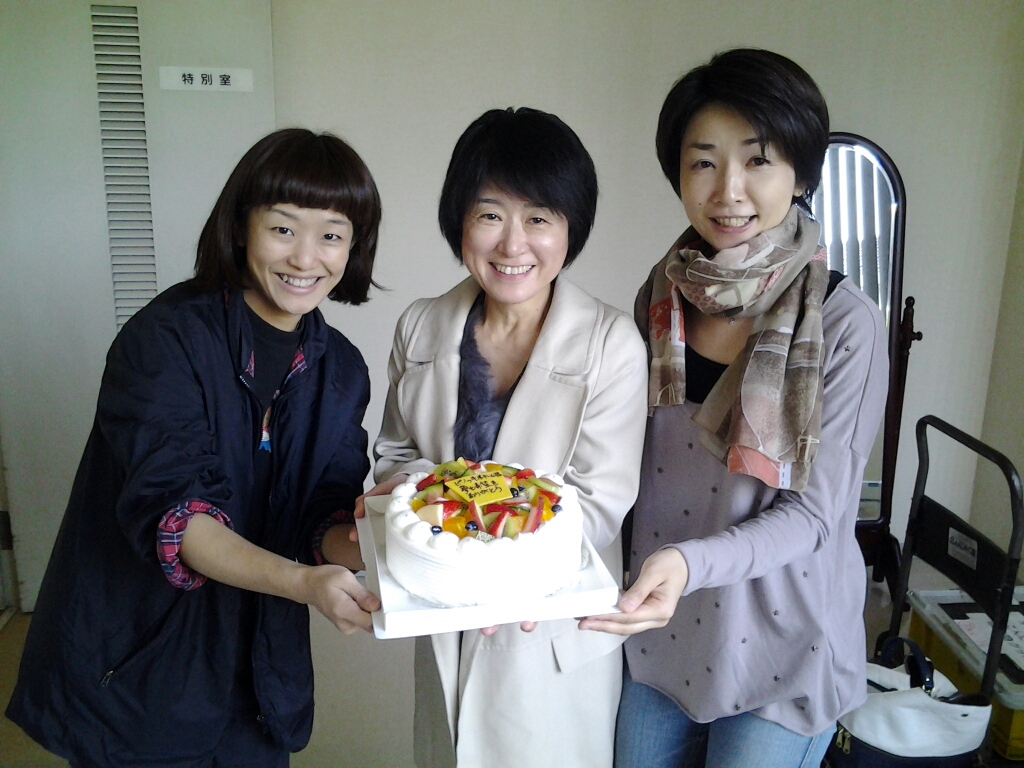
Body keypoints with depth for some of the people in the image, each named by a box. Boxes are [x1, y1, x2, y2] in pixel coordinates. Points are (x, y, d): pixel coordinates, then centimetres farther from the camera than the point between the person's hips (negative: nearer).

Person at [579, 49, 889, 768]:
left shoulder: (845, 323, -18)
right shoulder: (661, 298, -4)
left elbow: (812, 513, -17)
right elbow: (630, 460, 3)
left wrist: (690, 562, -34)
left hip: (779, 650, -4)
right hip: (656, 633, 4)